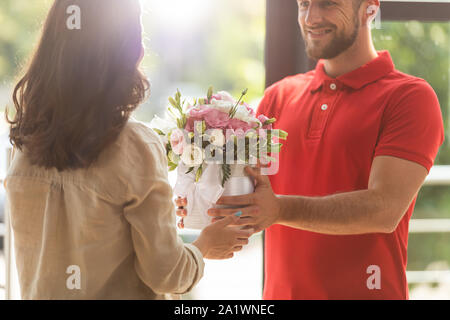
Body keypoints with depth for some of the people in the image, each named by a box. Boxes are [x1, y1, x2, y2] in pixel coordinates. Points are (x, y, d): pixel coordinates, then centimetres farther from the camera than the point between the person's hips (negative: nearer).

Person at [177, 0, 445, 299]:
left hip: (363, 291, -4)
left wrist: (281, 209, -31)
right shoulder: (279, 96, 6)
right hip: (279, 291, 4)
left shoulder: (410, 96, -9)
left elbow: (385, 209, -20)